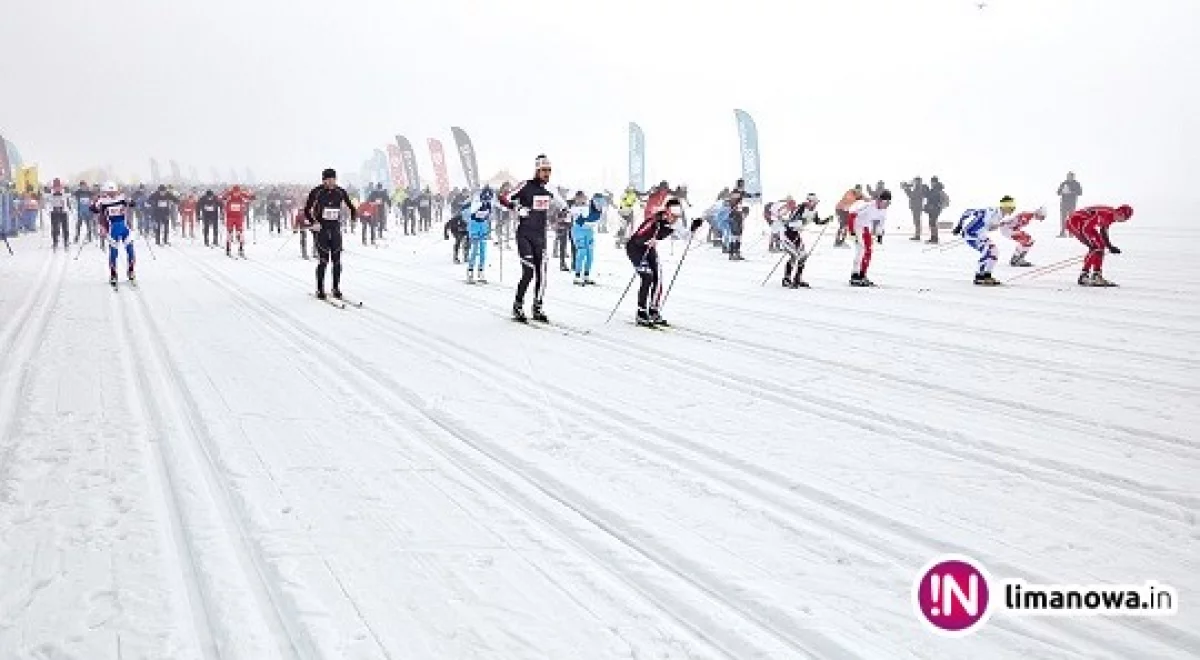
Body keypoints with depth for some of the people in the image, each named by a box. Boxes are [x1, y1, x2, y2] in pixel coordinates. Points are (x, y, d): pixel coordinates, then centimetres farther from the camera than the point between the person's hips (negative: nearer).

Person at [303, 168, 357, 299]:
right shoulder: (316, 192, -6)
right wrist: (312, 222, -16)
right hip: (321, 229, -3)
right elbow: (307, 210, -2)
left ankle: (336, 288, 12)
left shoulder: (340, 192, 2)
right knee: (323, 260, -7)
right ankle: (320, 289, 2)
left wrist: (354, 213, -1)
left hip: (336, 229, 3)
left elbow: (349, 205, 16)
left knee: (337, 260, 2)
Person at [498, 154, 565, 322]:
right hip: (524, 235, -5)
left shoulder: (549, 190, 8)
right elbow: (504, 199, -12)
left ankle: (537, 309, 13)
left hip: (540, 236, 5)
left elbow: (561, 204, 27)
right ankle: (518, 306, 3)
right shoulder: (526, 187, -9)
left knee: (541, 273, 2)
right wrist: (517, 208, -26)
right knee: (528, 272, -12)